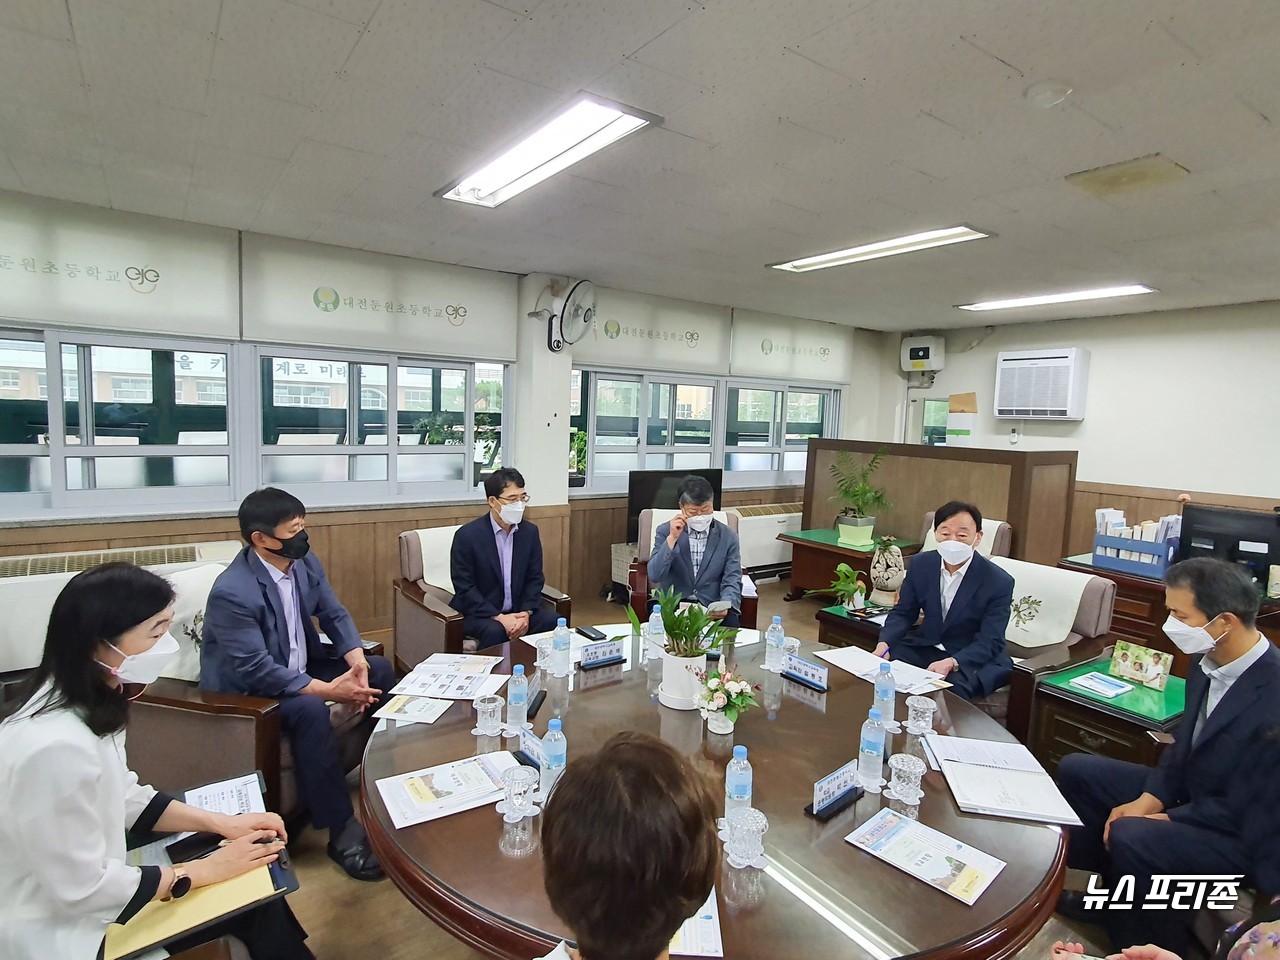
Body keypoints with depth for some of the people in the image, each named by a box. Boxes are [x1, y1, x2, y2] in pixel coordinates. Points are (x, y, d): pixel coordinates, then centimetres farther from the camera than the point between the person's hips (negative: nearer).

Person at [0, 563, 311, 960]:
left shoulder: (85, 705, -6)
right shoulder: (55, 746, -33)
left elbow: (124, 797, 6)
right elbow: (85, 892, -25)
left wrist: (223, 822, -2)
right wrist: (206, 871, -14)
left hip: (81, 890, 7)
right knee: (253, 900, -1)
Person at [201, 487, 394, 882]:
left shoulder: (305, 562, -6)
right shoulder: (232, 592, -28)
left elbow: (335, 614, 0)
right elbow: (255, 670, -31)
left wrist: (357, 663, -17)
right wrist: (329, 690, -31)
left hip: (298, 666, 8)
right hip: (246, 690, -8)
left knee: (379, 669, -1)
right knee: (310, 709, -34)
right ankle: (342, 832, -24)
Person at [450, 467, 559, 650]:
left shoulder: (530, 531, 0)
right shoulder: (467, 535, -13)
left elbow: (535, 579, 4)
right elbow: (464, 588, -14)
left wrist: (526, 612, -14)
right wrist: (498, 617, -22)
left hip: (519, 610, 4)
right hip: (479, 612, -4)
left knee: (552, 621, -20)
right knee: (495, 631, -34)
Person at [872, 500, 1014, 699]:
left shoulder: (999, 582, -16)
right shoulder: (920, 564, -3)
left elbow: (990, 642, -17)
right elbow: (903, 613, 4)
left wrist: (951, 663, -35)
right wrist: (884, 643, -17)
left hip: (974, 658, -4)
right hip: (925, 647, 4)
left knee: (951, 688, -34)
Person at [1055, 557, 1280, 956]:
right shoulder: (1207, 659, -7)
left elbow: (1245, 808, -23)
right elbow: (1184, 740, 4)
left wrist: (1165, 817, -17)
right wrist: (1150, 798, -8)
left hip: (1245, 832, -8)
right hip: (1192, 789, 8)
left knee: (1132, 837, -30)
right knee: (1076, 771, 4)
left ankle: (1156, 946, 1)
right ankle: (1113, 893, 19)